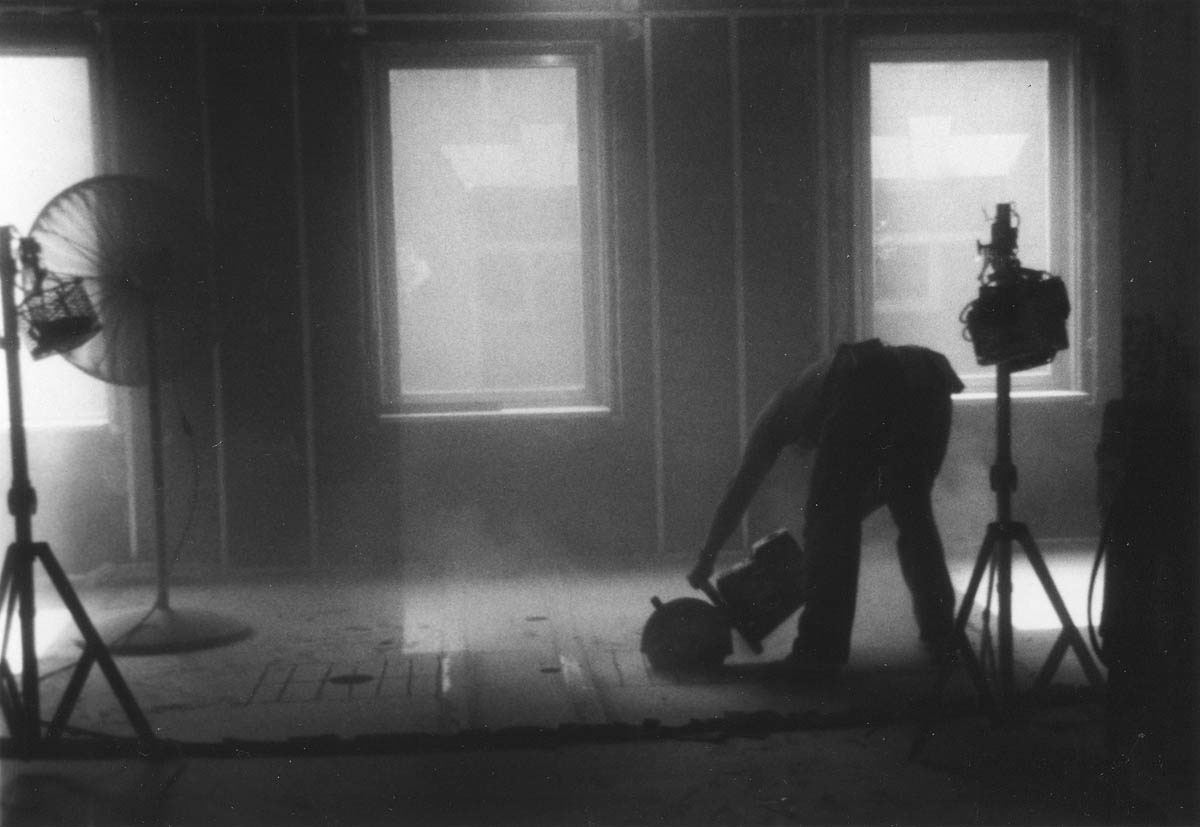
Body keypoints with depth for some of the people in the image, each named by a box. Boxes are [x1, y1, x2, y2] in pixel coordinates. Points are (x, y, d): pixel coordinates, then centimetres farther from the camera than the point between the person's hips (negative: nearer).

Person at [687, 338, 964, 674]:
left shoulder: (783, 407, 34)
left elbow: (741, 487, 32)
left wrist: (705, 560, 36)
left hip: (865, 389, -5)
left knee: (830, 518, 5)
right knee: (914, 514, 22)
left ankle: (822, 647, 1)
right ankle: (941, 634, 22)